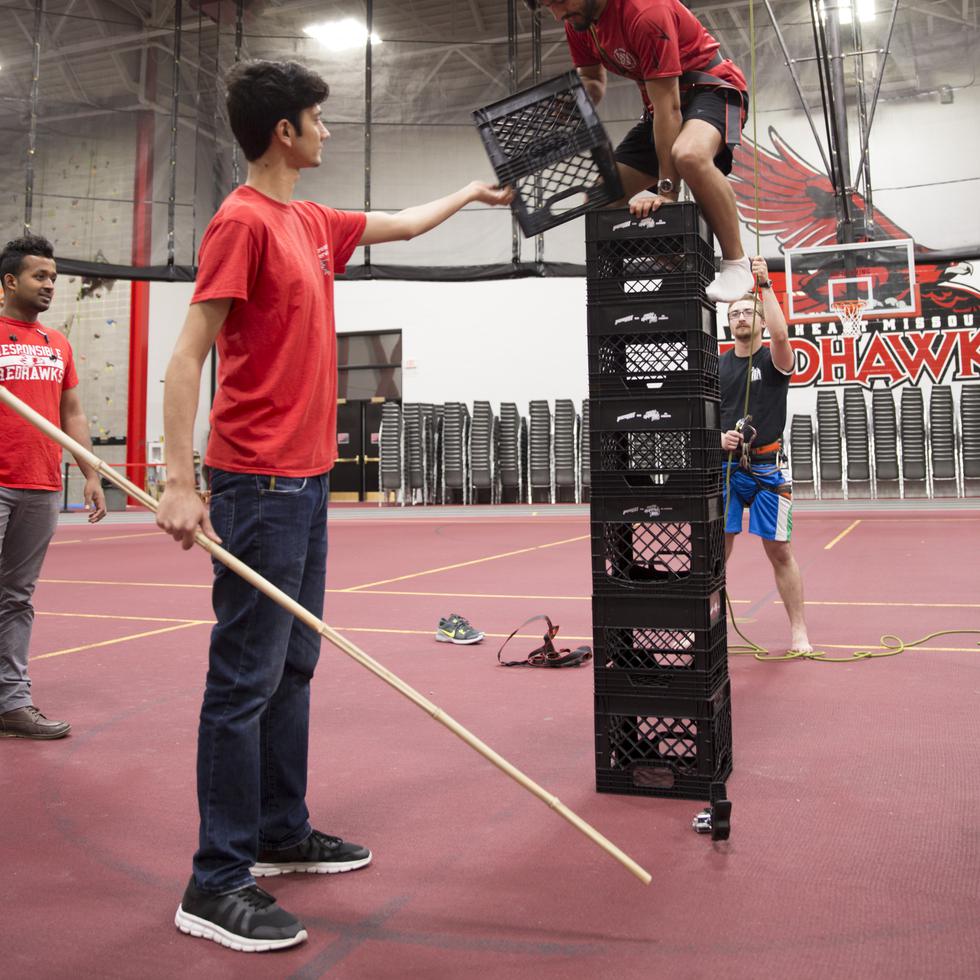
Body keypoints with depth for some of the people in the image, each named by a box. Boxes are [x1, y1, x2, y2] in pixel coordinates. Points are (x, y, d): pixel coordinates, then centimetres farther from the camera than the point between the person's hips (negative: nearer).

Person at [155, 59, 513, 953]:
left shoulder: (313, 225, 16)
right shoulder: (243, 221, -9)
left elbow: (403, 224, 34)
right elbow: (188, 355, -14)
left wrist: (473, 193, 45)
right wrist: (179, 482, -20)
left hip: (306, 477, 9)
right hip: (259, 483, -9)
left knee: (292, 666, 14)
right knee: (246, 678, -5)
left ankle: (283, 835, 27)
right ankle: (218, 885, 5)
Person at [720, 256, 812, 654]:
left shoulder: (773, 359, 2)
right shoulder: (717, 367, 11)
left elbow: (781, 334, -22)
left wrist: (765, 285, -20)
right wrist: (719, 436, -10)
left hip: (766, 470, -2)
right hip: (725, 468, 3)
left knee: (780, 551, 1)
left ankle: (798, 631, 11)